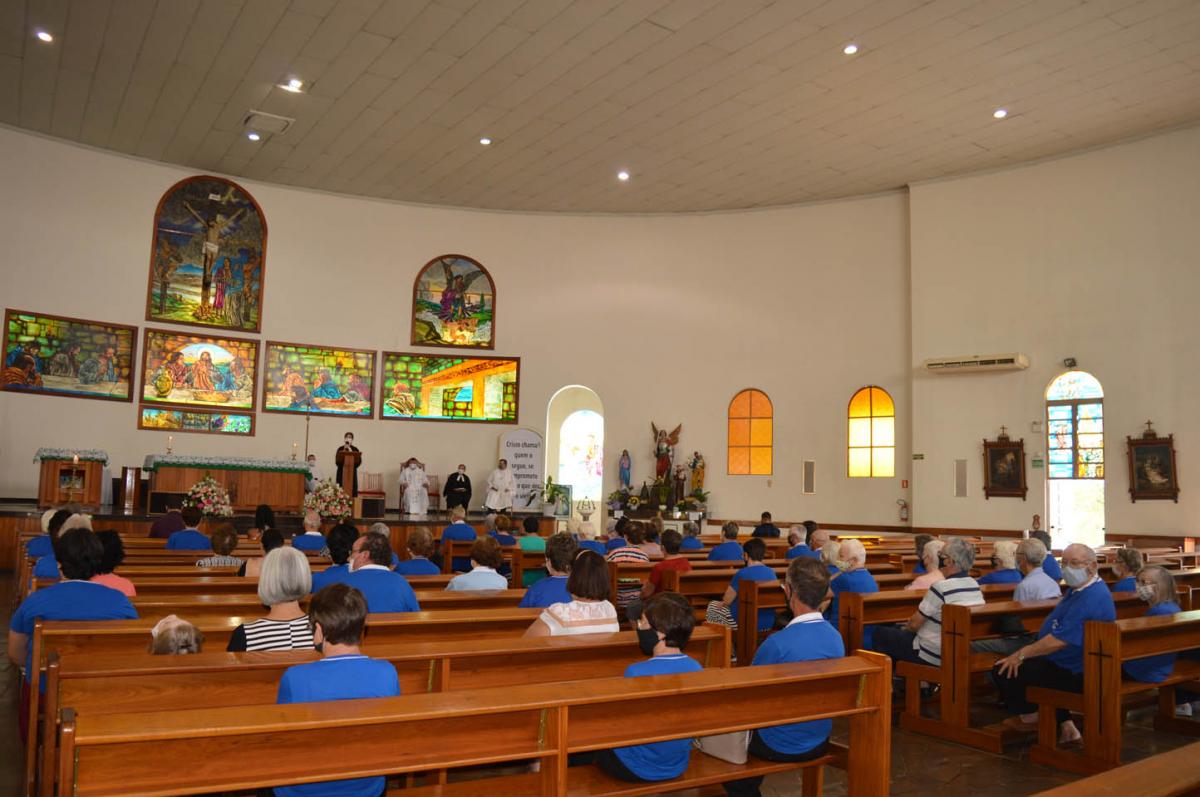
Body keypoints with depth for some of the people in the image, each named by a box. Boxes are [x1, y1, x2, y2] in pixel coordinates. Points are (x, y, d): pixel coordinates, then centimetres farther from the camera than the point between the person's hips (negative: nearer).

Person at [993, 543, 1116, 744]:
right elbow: (1058, 630, 18)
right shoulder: (1080, 590, 10)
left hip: (1076, 673, -11)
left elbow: (1059, 641, -29)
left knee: (1004, 672, -13)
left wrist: (1022, 654, -18)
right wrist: (1023, 654, 12)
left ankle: (1029, 717, 16)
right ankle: (1064, 725, 19)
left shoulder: (1091, 598, -26)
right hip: (1072, 664, 11)